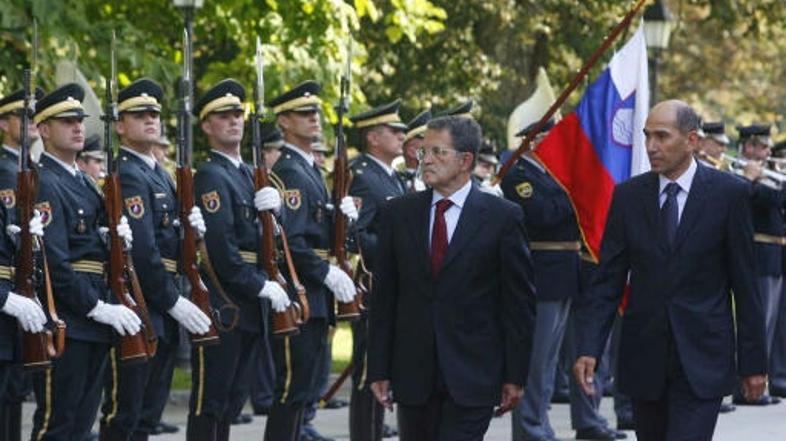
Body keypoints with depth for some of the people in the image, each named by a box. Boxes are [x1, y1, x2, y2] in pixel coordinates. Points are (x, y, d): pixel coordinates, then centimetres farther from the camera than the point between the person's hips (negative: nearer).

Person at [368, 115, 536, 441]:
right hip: (413, 374, 4)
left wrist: (515, 376, -3)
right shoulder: (397, 215, 7)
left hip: (472, 376, -3)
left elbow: (521, 301, 0)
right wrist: (378, 370, 4)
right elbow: (383, 299, 8)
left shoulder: (502, 217, -2)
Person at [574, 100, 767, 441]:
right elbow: (608, 281, 2)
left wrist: (752, 361, 0)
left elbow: (744, 283, -1)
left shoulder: (729, 193, -4)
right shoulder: (628, 195, 4)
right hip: (643, 358, 4)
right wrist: (589, 348, -10)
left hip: (702, 361, -3)